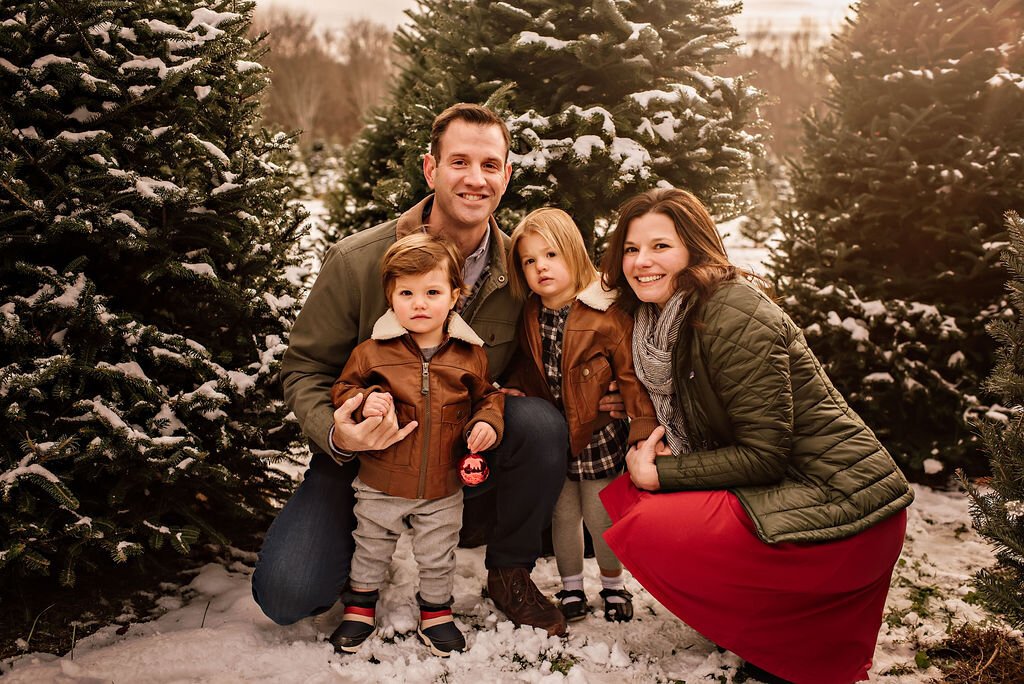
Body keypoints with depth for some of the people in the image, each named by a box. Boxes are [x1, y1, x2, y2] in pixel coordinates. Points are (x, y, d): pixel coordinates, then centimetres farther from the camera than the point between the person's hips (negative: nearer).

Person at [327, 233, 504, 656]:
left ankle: (435, 610, 40)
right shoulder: (373, 351, -10)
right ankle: (360, 605, 41)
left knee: (438, 558, 17)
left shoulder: (469, 355, -5)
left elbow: (487, 395, 9)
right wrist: (364, 401, -19)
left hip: (443, 489, 1)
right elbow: (343, 389, 1)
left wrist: (487, 422, -11)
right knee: (371, 550, 18)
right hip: (382, 483, 0)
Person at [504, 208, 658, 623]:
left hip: (599, 435, -4)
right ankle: (571, 587, 33)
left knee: (600, 518, 6)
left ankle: (614, 586, 31)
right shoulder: (528, 318, -3)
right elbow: (525, 368, 8)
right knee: (563, 515, 13)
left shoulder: (607, 316, -19)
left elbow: (632, 376, -16)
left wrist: (644, 430, -22)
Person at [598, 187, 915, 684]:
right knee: (624, 495, 5)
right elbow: (695, 423, 18)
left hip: (837, 508, -9)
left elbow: (764, 455, -20)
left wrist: (660, 474, -14)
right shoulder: (664, 318, 9)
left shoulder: (734, 318, -19)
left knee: (646, 530, -17)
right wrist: (657, 450, -2)